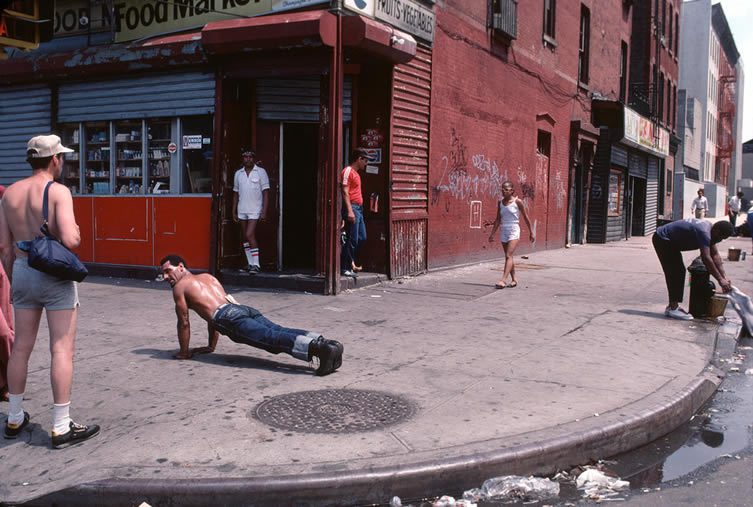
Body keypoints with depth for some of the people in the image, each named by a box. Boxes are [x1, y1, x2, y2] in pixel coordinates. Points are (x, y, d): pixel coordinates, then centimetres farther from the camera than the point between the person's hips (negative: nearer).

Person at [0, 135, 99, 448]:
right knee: (62, 350, -1)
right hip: (55, 274, -6)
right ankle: (62, 427, 2)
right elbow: (70, 240, -24)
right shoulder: (58, 191, -13)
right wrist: (76, 232, -1)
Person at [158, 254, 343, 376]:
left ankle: (320, 349, -46)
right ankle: (323, 342, -32)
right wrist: (211, 346, 48)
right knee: (279, 333, -9)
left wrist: (184, 353, 26)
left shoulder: (179, 287, 16)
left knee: (271, 339, -24)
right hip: (244, 308, 8)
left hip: (231, 319, -8)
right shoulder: (208, 276, 39)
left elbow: (184, 323, 14)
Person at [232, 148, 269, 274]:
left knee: (249, 235, -14)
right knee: (246, 237, 9)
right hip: (242, 210, 5)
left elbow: (266, 193, -4)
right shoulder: (238, 173, 10)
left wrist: (264, 211, -11)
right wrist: (234, 211, 11)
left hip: (255, 210, -5)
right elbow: (236, 193, 15)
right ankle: (250, 264, 18)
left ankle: (256, 264, -9)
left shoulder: (261, 172, -2)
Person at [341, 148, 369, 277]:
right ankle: (345, 268, -2)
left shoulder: (355, 173, 20)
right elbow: (345, 192, -16)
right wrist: (349, 210, -23)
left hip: (358, 208, 10)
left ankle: (349, 261, 21)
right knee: (352, 239, -8)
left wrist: (358, 209, 16)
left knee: (361, 237, 12)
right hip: (352, 208, -10)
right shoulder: (348, 171, -9)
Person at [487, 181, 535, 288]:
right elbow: (498, 220, 14)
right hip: (504, 231, 6)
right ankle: (514, 279, 21)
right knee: (508, 257, 10)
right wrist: (492, 234, 11)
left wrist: (531, 232, 5)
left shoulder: (518, 202, -5)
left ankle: (503, 280, -24)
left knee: (508, 256, -16)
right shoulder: (500, 203, 8)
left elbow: (525, 217, 2)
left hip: (514, 231, -6)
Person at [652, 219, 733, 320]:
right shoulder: (704, 232, -27)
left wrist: (724, 277, 0)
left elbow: (715, 255, 6)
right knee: (677, 272, -11)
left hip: (666, 240, 11)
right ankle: (673, 309, -10)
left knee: (676, 272, 12)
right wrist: (720, 279, -29)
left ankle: (672, 306, 17)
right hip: (662, 239, -11)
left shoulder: (709, 228, 4)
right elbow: (706, 258, -33)